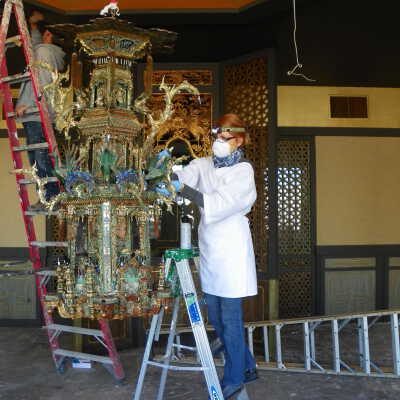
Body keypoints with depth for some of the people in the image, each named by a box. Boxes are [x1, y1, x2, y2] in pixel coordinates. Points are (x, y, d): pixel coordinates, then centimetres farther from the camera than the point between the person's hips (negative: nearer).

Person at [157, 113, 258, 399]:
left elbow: (219, 203, -21)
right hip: (209, 249, 6)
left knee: (230, 316, 1)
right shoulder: (204, 165, 9)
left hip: (231, 249, -6)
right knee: (215, 316, 13)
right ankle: (247, 367, 31)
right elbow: (181, 178, -6)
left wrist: (183, 189, -31)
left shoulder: (243, 170, -8)